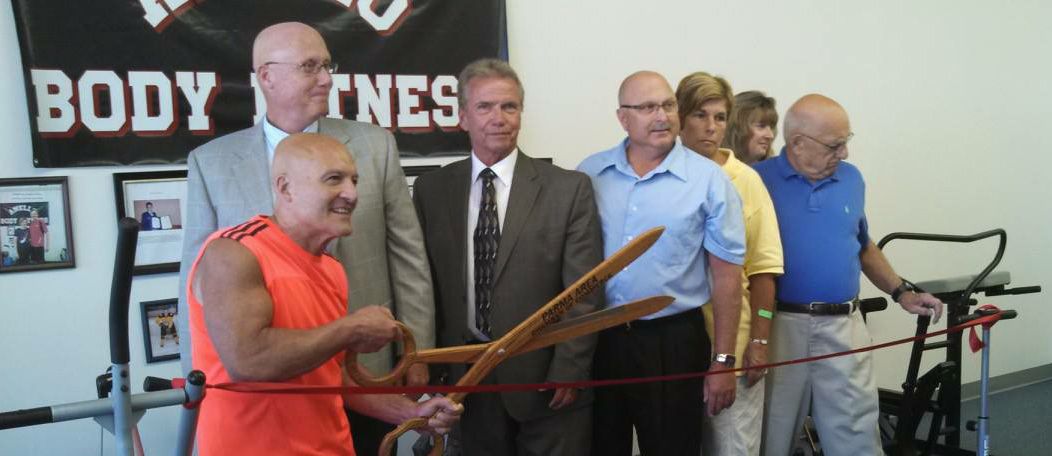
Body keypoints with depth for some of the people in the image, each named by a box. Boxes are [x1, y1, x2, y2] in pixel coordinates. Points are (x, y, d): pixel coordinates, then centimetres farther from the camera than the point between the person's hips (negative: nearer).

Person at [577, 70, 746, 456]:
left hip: (673, 340, -2)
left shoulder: (708, 179, -6)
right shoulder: (589, 174, 2)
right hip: (597, 337, 3)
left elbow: (726, 274, -5)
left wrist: (723, 360, -6)